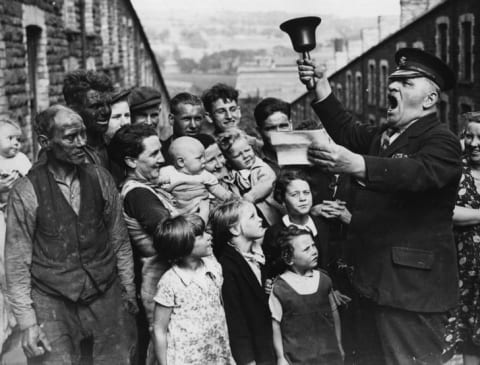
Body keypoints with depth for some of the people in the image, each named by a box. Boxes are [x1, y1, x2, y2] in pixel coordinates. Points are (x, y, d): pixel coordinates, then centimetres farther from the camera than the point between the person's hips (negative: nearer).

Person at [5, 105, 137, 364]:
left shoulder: (100, 179, 0)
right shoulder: (26, 192, -10)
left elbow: (120, 240, 8)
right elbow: (17, 261, -6)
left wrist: (128, 292, 9)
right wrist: (26, 321, -8)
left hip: (106, 294, 3)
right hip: (52, 302, -3)